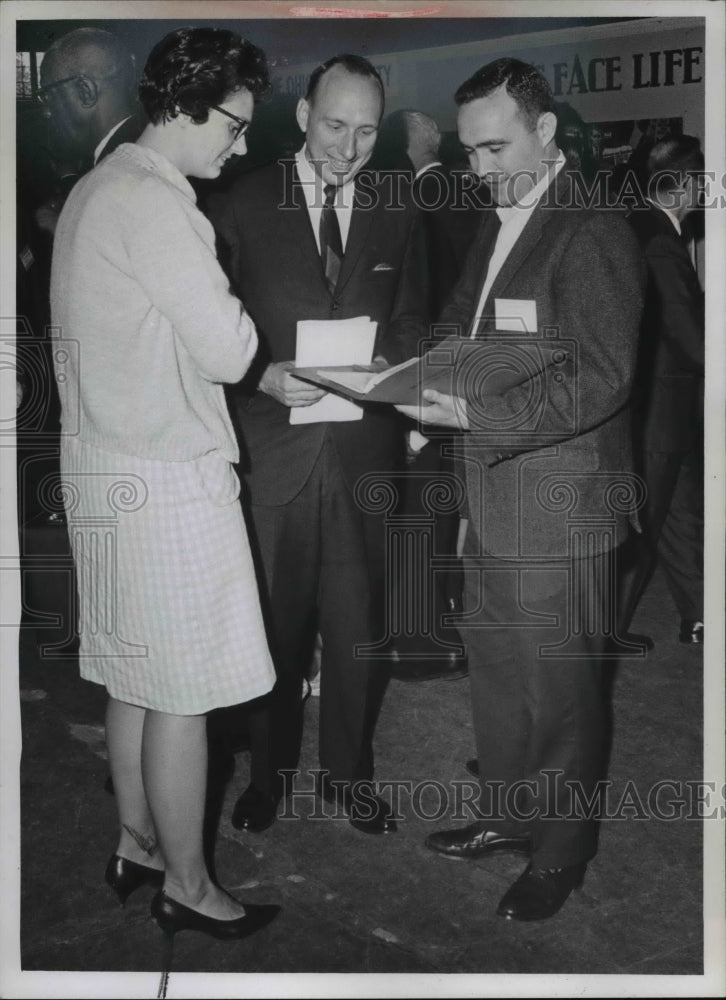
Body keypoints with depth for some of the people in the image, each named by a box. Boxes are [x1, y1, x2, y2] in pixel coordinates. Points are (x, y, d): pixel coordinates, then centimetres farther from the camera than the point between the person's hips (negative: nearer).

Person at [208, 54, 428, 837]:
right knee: (273, 621, 7)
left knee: (359, 621, 9)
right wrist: (263, 374, -15)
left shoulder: (396, 214, 9)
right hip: (269, 445, -2)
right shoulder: (241, 206, 1)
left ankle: (347, 772, 28)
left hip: (364, 446, 2)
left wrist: (388, 368, -7)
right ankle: (268, 771, 27)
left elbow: (409, 323, 14)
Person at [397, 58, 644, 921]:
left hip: (556, 504, -9)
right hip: (492, 499, 9)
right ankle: (508, 811, 38)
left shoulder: (590, 231, -15)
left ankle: (561, 848, 24)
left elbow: (599, 376, -22)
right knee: (494, 666, 20)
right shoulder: (497, 226, 14)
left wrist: (477, 413, -28)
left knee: (559, 683, 6)